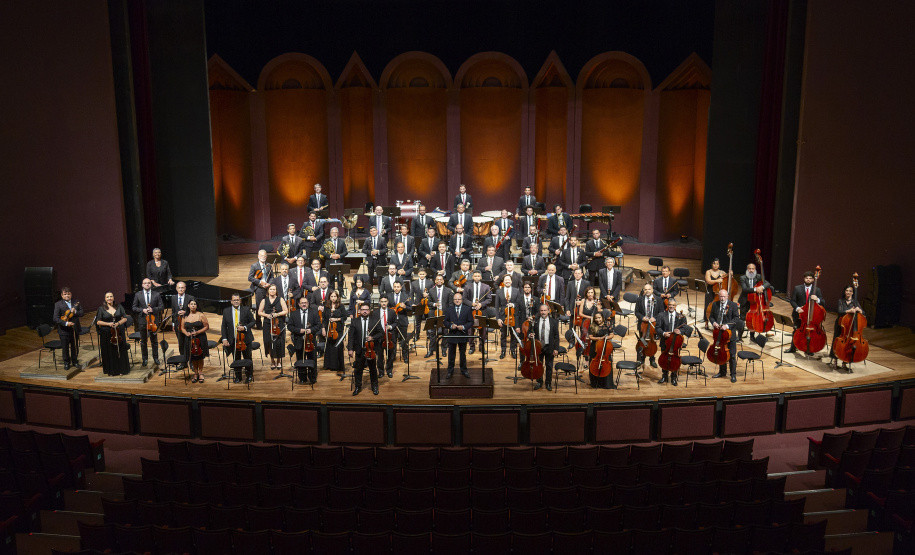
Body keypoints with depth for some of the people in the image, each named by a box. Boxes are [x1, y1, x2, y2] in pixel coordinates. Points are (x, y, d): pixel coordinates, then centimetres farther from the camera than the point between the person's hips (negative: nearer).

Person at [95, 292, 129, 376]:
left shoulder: (119, 307, 6)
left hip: (119, 332, 1)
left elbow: (125, 318, 6)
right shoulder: (101, 309, 1)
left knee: (120, 351, 4)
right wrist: (108, 324, -15)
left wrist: (118, 323, -12)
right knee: (109, 352, 2)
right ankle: (111, 371, 12)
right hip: (106, 333, -1)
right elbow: (98, 322, -1)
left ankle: (121, 370, 13)